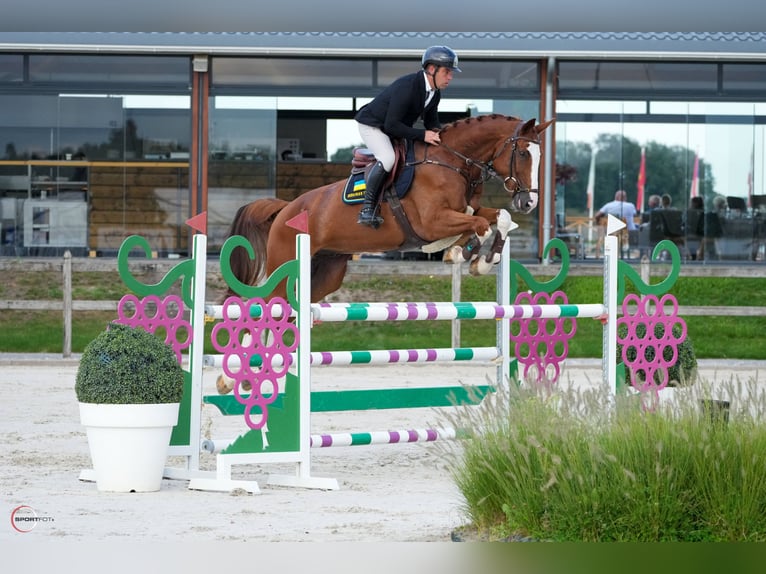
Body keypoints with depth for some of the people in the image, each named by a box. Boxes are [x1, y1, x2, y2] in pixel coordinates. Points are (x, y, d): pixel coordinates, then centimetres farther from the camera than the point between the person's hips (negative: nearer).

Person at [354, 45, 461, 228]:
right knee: (388, 158, -32)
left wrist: (437, 132, -16)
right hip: (372, 124, -9)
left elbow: (431, 121, 8)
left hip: (396, 128, 9)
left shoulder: (435, 93, -6)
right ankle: (367, 208, -24)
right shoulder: (407, 87, -34)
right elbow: (391, 125, -33)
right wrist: (423, 135, -36)